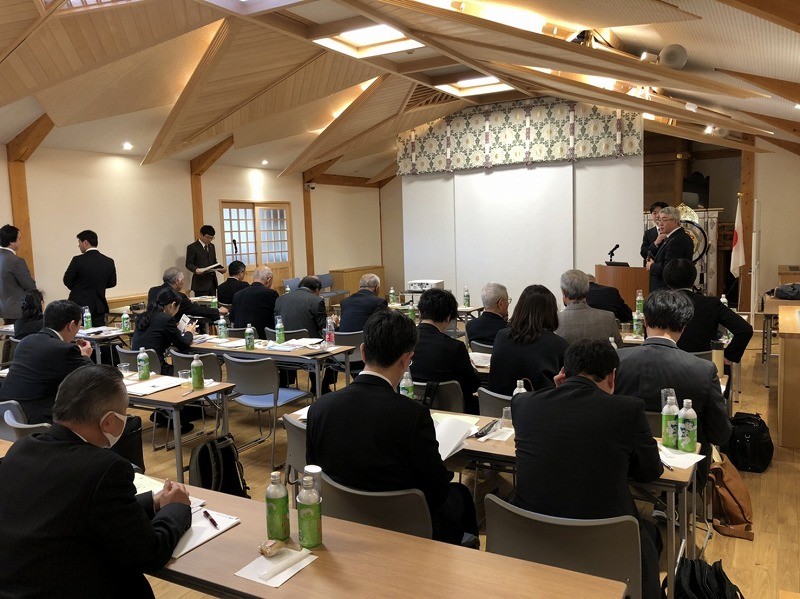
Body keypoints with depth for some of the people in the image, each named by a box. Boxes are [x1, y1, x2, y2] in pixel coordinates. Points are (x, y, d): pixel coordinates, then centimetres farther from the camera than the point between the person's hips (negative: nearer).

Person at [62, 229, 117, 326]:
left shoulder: (78, 260, -13)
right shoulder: (109, 262, -2)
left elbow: (67, 281, -4)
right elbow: (112, 283, 8)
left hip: (79, 307, -3)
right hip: (99, 307, 4)